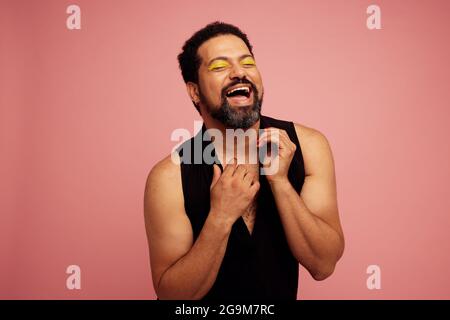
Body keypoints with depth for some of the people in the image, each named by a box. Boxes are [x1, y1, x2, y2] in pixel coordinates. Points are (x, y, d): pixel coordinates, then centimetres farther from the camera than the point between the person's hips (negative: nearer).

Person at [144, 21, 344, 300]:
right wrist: (221, 217, -33)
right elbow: (171, 293, -20)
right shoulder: (169, 178, -24)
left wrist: (280, 181, -30)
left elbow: (323, 265, -17)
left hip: (283, 294, 2)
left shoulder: (307, 145, -17)